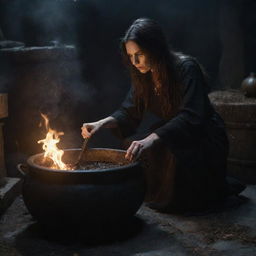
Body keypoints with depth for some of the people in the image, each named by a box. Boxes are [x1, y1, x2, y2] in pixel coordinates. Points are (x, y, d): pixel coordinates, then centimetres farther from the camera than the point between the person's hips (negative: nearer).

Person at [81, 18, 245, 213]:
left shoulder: (186, 68, -24)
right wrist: (102, 123, -17)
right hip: (172, 136, 6)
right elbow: (129, 113, 3)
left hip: (204, 140, -6)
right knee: (137, 154, -15)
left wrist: (152, 139, -49)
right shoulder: (144, 75, -2)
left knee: (169, 155, -31)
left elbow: (190, 117, -35)